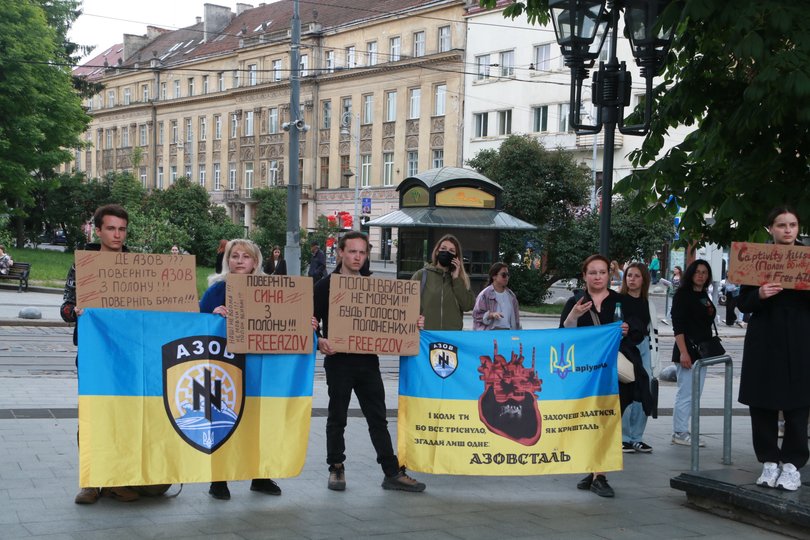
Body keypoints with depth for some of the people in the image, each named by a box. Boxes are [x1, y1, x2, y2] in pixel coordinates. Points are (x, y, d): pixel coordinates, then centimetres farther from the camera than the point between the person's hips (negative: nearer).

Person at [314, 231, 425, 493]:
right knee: (337, 417, 7)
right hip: (338, 361, -3)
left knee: (378, 418, 4)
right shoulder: (325, 286, 0)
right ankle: (336, 469, 19)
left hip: (368, 361, 4)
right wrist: (319, 340, -22)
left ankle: (392, 473, 6)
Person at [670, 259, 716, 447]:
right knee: (686, 393, -8)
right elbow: (678, 325, -15)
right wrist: (683, 352, -21)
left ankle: (681, 431, 16)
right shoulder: (683, 294, -8)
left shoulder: (704, 296, 15)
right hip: (687, 349, -9)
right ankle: (680, 433, -1)